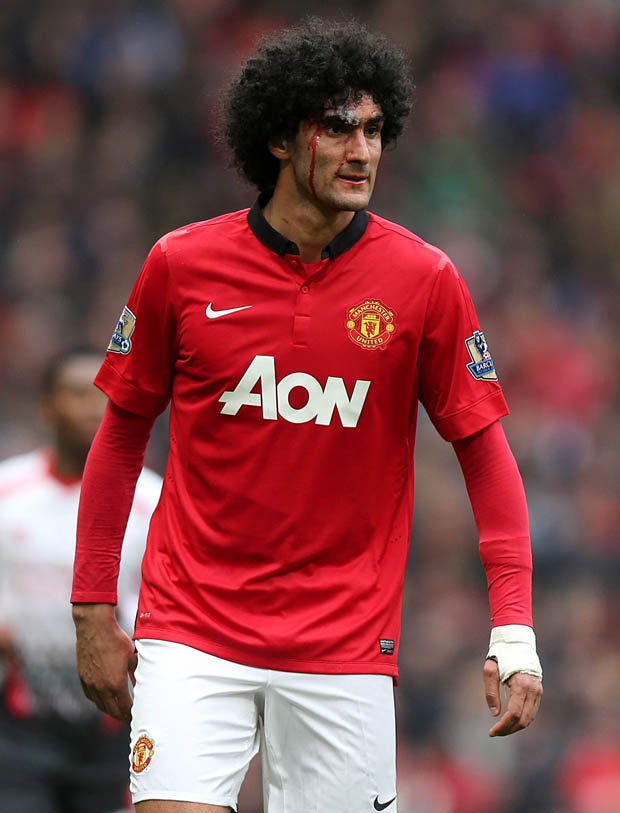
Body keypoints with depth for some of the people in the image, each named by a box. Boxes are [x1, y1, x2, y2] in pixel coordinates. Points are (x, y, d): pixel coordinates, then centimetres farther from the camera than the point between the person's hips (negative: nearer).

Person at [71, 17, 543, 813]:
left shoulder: (424, 280, -2)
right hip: (193, 631, 0)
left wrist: (513, 632, -6)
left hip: (346, 647, 0)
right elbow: (122, 431, 9)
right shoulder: (182, 264, -1)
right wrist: (94, 612, 7)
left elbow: (484, 447, 2)